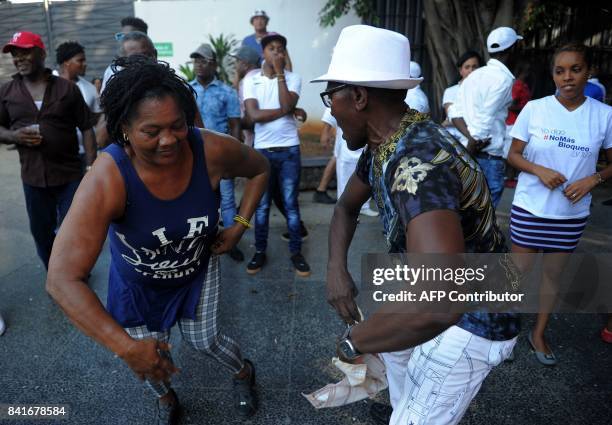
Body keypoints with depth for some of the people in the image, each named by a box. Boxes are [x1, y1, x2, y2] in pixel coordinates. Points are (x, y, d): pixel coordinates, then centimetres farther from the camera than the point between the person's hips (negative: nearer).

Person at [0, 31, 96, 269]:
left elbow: (86, 129, -2)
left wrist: (92, 168, -9)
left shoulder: (67, 88, -2)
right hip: (32, 177, 3)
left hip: (70, 175, -3)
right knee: (41, 231, 15)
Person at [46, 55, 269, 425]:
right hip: (139, 280, 0)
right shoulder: (107, 180, -38)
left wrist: (239, 227, -12)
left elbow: (260, 169, -7)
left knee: (204, 341, 8)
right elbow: (62, 279, -39)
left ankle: (244, 373, 45)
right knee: (146, 353, 12)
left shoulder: (213, 151, -31)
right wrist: (125, 346, -42)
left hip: (198, 267, 1)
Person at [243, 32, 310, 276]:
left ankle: (296, 252, 17)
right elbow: (254, 115, -11)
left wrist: (279, 73, -12)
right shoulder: (251, 80, 2)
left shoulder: (293, 78, 2)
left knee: (291, 204, 6)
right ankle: (260, 252, 22)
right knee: (261, 205, 9)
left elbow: (287, 105, -16)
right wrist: (286, 111, -11)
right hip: (262, 150, 1)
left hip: (289, 150, 0)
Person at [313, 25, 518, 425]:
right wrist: (336, 267, -9)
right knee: (394, 343, 32)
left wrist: (355, 339, -33)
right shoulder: (384, 145, -6)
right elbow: (347, 207, 10)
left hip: (471, 322, -9)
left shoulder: (417, 163, -37)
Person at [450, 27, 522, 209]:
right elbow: (484, 121, -18)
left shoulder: (474, 75, 12)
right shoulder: (504, 78, -11)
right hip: (489, 158, -8)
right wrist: (470, 151, -10)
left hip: (469, 154, 8)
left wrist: (471, 138, -8)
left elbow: (456, 112, 4)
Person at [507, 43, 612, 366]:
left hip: (572, 213, 2)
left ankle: (539, 333, 32)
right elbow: (513, 154, -2)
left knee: (553, 273, 15)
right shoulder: (534, 109, -7)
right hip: (529, 208, -1)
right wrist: (540, 171, -19)